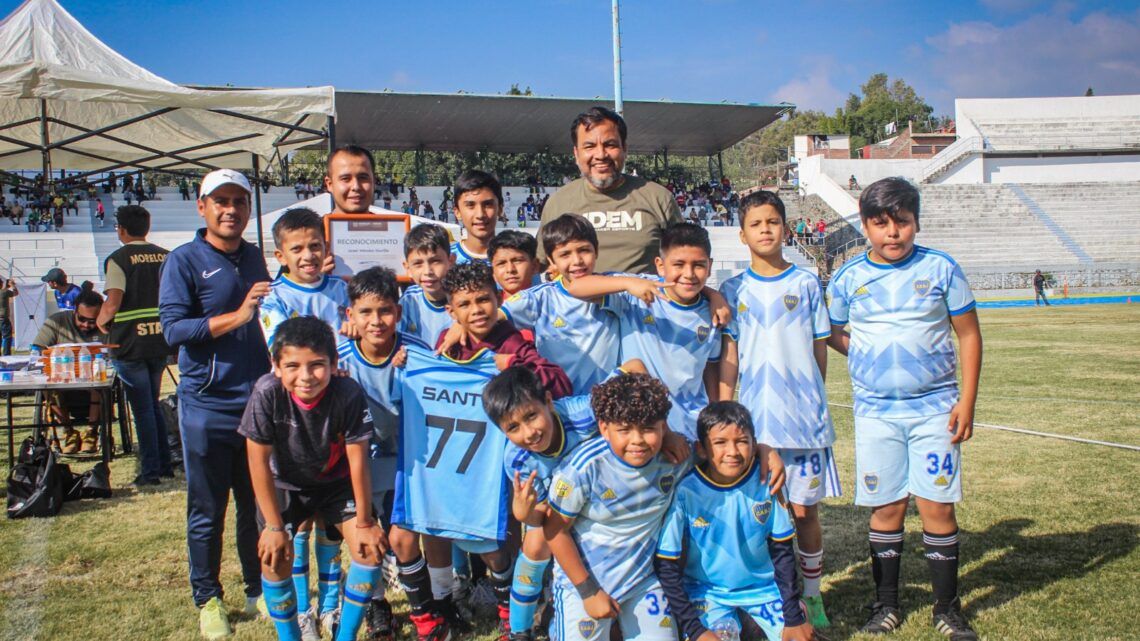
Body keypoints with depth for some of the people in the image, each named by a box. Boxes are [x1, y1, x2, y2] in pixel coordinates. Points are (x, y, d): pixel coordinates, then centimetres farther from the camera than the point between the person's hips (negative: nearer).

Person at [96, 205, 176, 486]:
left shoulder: (118, 259, -10)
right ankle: (165, 464, 21)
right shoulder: (166, 257, 6)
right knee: (153, 404, 18)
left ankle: (150, 470, 6)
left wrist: (101, 322, 3)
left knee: (142, 408, 2)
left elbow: (112, 305, -16)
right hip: (161, 341, 5)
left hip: (130, 344, -5)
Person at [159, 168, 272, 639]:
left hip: (258, 401, 5)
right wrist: (237, 316, -23)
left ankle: (258, 591, 27)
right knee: (207, 510, 6)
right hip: (207, 405, -5)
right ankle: (207, 599, 21)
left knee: (259, 504, 13)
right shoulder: (184, 261, -5)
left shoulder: (255, 258, 11)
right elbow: (173, 328, -15)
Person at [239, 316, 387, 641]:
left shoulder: (349, 394, -31)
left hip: (336, 481, 0)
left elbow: (357, 459, -21)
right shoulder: (267, 393, -30)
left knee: (370, 548, -11)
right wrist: (274, 525, -16)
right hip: (284, 484, 0)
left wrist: (364, 522, -13)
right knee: (275, 558, -14)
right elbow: (259, 461, -20)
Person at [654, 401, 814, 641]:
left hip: (761, 583, 3)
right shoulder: (685, 491, -22)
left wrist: (794, 617, -5)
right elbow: (666, 566, -15)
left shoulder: (766, 481, -15)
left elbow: (782, 551, -4)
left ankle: (748, 622, 19)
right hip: (706, 588, -2)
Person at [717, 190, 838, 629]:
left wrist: (808, 397, 10)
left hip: (803, 417, 0)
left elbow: (820, 349, 8)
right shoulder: (734, 290, 5)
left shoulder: (806, 284, 3)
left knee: (804, 509, 5)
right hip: (752, 420, 0)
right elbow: (729, 356, 1)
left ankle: (811, 596, 21)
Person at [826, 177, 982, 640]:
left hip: (935, 408, -1)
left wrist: (967, 400, -4)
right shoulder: (848, 279, 1)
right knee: (886, 507, 7)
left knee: (937, 506, 0)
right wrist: (872, 358, -1)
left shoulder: (941, 269, -2)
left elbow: (968, 334, 1)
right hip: (875, 411, 1)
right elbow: (833, 335, 13)